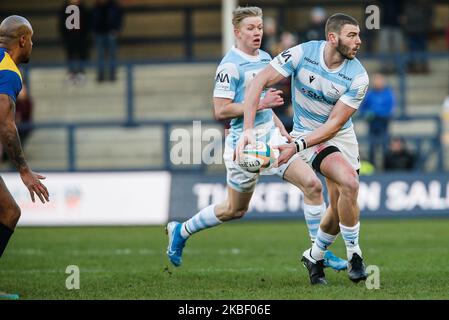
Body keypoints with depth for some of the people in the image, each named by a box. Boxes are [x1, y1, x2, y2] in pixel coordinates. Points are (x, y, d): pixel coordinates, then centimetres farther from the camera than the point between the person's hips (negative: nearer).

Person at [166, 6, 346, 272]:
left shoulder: (265, 58, 11)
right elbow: (221, 111, -21)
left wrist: (279, 125, 15)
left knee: (312, 184, -8)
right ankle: (181, 231, 30)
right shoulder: (230, 66, -15)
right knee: (235, 210, 7)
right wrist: (261, 104, -22)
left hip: (271, 136, 7)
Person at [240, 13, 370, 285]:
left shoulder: (358, 76, -17)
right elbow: (259, 83, -19)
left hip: (342, 137, 3)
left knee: (340, 209, 5)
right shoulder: (302, 54, -20)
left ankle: (315, 257, 32)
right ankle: (354, 254, -9)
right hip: (308, 132, -3)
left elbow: (335, 124, -17)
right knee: (349, 184, -26)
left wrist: (296, 147, -26)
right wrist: (249, 129, -28)